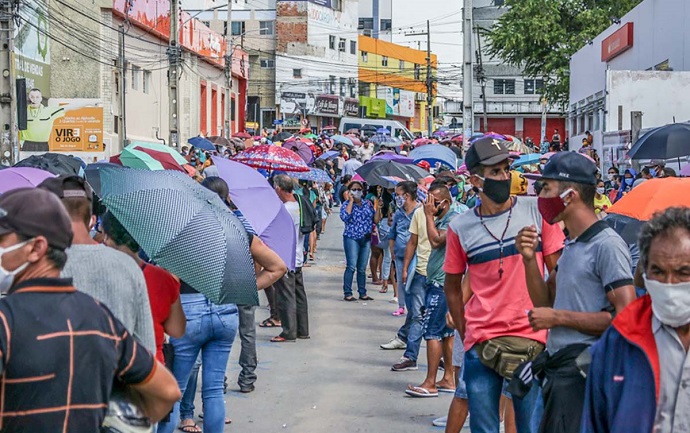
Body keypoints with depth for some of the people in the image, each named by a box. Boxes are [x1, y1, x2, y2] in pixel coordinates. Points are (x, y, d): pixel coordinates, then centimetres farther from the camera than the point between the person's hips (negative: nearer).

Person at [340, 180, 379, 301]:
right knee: (351, 267, -11)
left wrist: (377, 207, -4)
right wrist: (351, 201, -14)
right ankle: (347, 293, -6)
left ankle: (362, 293, 14)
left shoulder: (368, 204, 12)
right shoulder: (346, 204, 1)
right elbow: (345, 217, -20)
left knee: (362, 268, 9)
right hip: (352, 238, -4)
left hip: (366, 239, 4)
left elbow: (376, 220, 9)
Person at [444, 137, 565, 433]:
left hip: (533, 339, -1)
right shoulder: (460, 228, 1)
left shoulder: (537, 211, -1)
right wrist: (464, 332, 8)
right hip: (480, 342, 1)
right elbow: (452, 286, 12)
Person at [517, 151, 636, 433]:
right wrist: (530, 259, 2)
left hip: (582, 369, -10)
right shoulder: (571, 245, 15)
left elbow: (626, 316, -20)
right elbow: (545, 302, 18)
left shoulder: (607, 244, -14)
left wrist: (558, 318, -15)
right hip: (558, 365, 10)